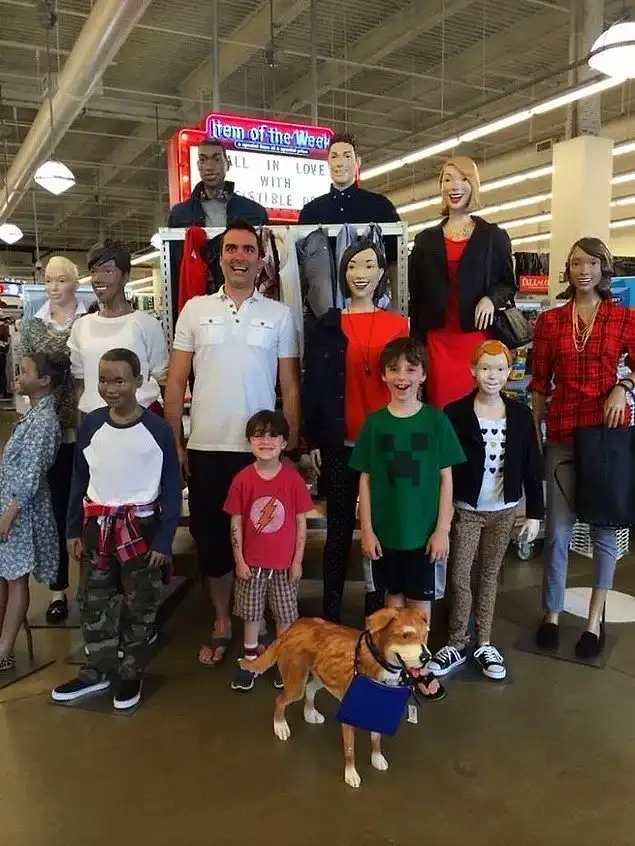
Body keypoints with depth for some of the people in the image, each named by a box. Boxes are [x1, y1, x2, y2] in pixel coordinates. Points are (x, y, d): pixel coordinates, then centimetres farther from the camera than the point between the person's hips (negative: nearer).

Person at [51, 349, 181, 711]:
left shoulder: (158, 429, -13)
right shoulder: (90, 425, -3)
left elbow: (172, 489, -9)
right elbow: (79, 481, 6)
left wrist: (164, 540, -10)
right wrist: (74, 529, 6)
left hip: (141, 527, -3)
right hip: (97, 526, 3)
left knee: (141, 603, 10)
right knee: (94, 601, 13)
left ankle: (131, 674, 28)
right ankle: (97, 671, 31)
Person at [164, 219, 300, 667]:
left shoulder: (280, 314, 2)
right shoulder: (195, 309, 4)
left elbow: (290, 386, 3)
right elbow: (176, 382, 5)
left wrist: (290, 446, -2)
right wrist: (173, 442, 0)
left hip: (260, 449, -1)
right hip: (205, 447, 2)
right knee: (210, 537, 10)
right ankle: (222, 623, 28)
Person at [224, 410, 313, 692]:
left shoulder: (293, 478, -11)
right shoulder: (242, 480, -9)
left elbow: (301, 522, -4)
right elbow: (236, 523, -3)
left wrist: (298, 561, -3)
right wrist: (239, 560, -3)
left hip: (284, 563, -1)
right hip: (251, 562, 1)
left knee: (285, 615, 11)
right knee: (251, 614, 14)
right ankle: (250, 660, 31)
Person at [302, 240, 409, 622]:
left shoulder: (398, 325, 5)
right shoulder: (327, 326, 3)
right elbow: (313, 385, 2)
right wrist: (314, 440, -3)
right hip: (340, 443, -1)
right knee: (340, 528, 8)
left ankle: (376, 613, 23)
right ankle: (330, 614, 19)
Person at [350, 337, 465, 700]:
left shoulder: (437, 421, -6)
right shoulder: (375, 422, -3)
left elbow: (446, 478, -4)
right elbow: (365, 480, 0)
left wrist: (443, 529, -7)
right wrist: (367, 530, -4)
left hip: (424, 528, -1)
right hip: (385, 529, 1)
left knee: (420, 597, 10)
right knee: (394, 594, 15)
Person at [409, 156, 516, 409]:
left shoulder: (494, 236, 7)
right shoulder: (426, 240, 11)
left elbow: (508, 284, 10)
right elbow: (416, 296, 11)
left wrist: (491, 299, -13)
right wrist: (416, 343, 5)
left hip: (479, 337, -1)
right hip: (438, 339, 1)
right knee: (441, 404, -1)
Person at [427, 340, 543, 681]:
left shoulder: (520, 414, -2)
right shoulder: (456, 413, -10)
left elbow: (532, 467, 2)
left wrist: (534, 513, 0)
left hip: (504, 511, 2)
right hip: (466, 510, -2)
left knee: (489, 576, 13)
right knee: (459, 577, 2)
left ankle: (484, 644, 24)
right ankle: (456, 644, 16)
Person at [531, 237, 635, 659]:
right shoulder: (549, 321, 5)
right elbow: (540, 383, 6)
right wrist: (533, 433, 3)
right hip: (562, 433, 1)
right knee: (558, 530, 5)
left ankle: (594, 620, 22)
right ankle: (552, 615, 20)